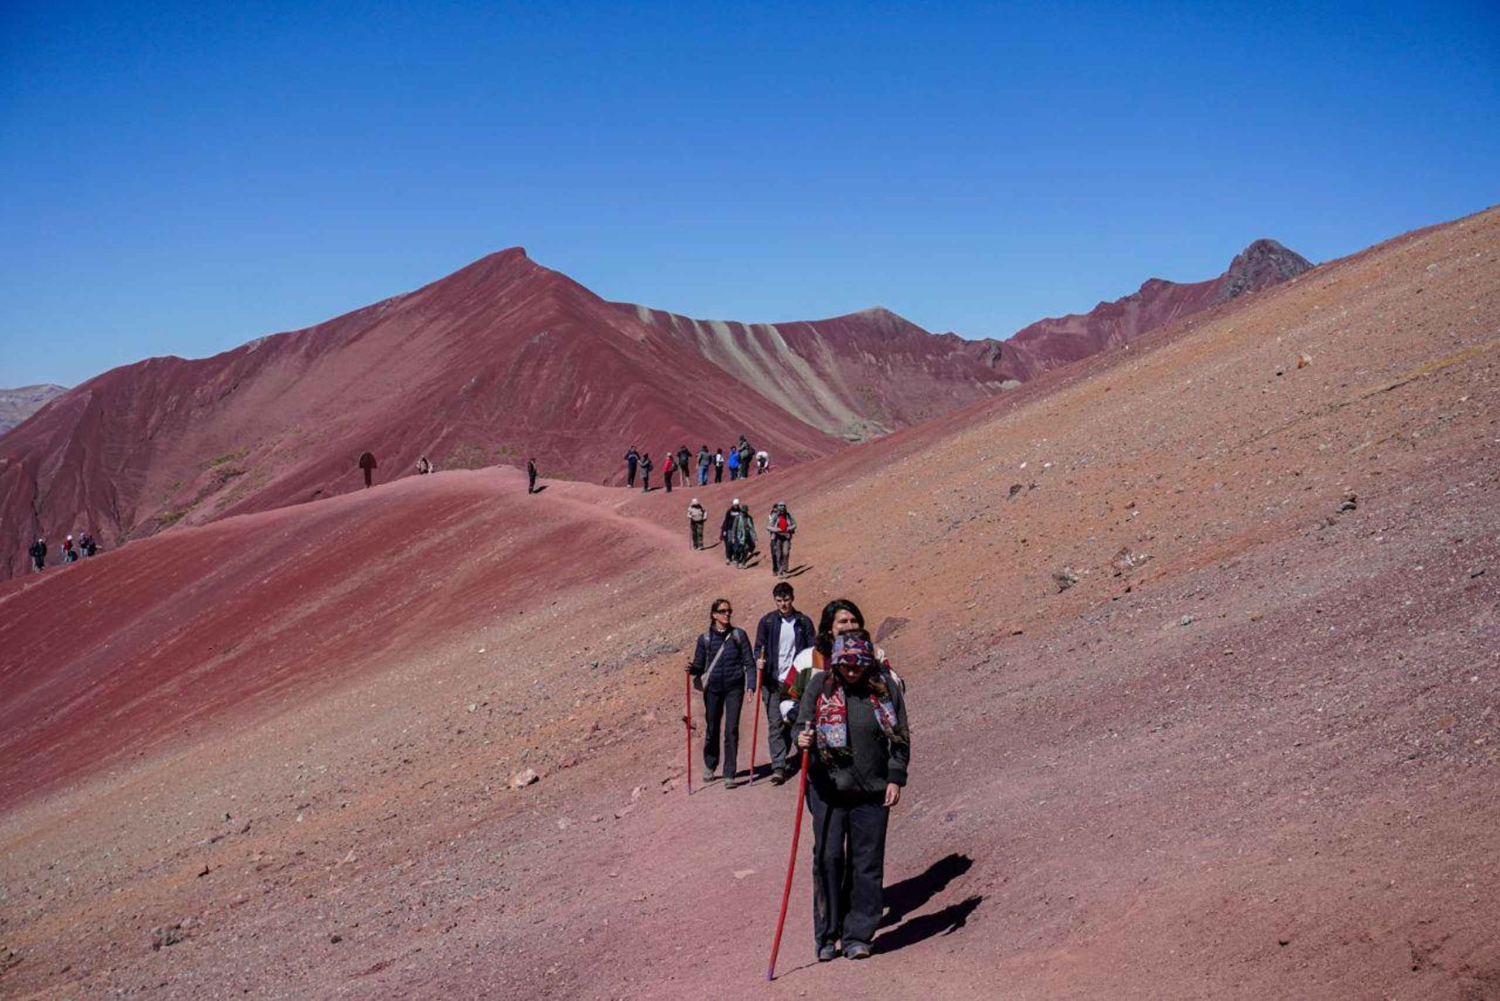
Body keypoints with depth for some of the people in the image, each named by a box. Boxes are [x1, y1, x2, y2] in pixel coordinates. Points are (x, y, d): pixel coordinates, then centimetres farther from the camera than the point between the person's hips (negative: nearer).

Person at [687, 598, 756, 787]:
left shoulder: (739, 635, 2)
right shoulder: (705, 639, 3)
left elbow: (748, 662, 2)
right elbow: (700, 665, 6)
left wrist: (751, 685, -8)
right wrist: (692, 669, -16)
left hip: (734, 688, -1)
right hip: (713, 689, 1)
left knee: (731, 730, -6)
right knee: (712, 729, 10)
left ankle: (730, 775, -1)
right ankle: (710, 767, 31)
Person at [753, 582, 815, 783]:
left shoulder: (804, 622, 4)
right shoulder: (767, 621, 3)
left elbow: (812, 650, 6)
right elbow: (759, 647, 7)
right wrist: (759, 661, -14)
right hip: (773, 681, -1)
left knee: (792, 722, 9)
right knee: (775, 724, -6)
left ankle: (781, 758, 27)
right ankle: (778, 767, -7)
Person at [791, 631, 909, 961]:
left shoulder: (886, 688, 1)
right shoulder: (820, 686, 0)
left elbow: (901, 737, 6)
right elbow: (800, 725, 5)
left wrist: (896, 778, 0)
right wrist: (802, 738, -18)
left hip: (872, 791, 1)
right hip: (827, 788, 0)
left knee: (867, 862, 4)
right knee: (828, 857, -1)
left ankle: (857, 935, 15)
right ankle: (827, 935, 12)